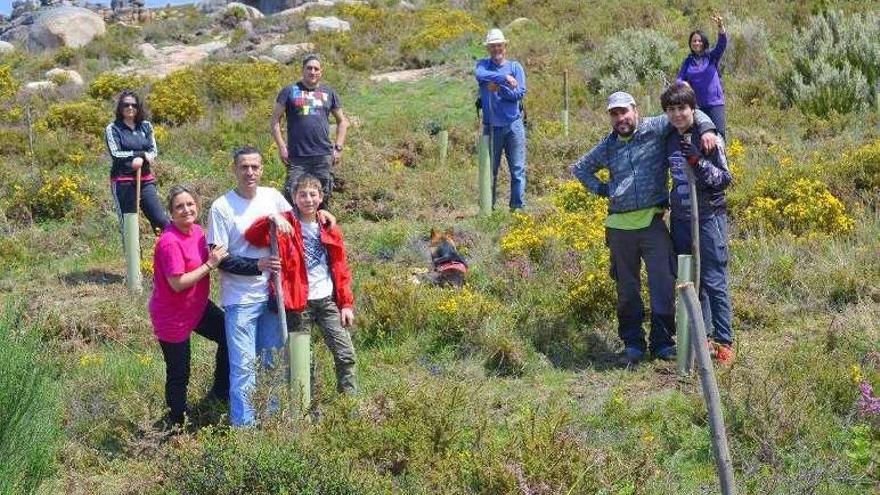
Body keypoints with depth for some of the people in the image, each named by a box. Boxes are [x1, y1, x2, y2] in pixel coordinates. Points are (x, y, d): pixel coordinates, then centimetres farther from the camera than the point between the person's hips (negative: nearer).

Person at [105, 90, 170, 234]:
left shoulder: (146, 126, 11)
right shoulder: (112, 129, 0)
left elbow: (153, 151, 6)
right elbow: (115, 154, -10)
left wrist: (141, 159, -16)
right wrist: (142, 154, -11)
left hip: (145, 179, 3)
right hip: (123, 182, -3)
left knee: (161, 220, -5)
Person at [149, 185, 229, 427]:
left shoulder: (196, 231, -1)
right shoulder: (170, 242, -26)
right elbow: (178, 283, -28)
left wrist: (216, 256, -6)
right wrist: (210, 264, -26)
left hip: (198, 306, 8)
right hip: (173, 317, -8)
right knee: (179, 376, 4)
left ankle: (220, 392, 32)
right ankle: (178, 425, 21)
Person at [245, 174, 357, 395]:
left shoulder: (329, 228, 7)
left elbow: (341, 269, 10)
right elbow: (251, 236, -16)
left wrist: (346, 303, 5)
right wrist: (271, 221, -33)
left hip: (328, 301, 3)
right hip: (299, 303, -3)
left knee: (346, 355, 1)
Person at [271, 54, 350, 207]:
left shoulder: (329, 92, 13)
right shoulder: (290, 91, 5)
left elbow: (342, 121, 19)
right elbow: (275, 119, 4)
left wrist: (338, 148, 7)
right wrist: (282, 147, -6)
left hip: (323, 156, 2)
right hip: (297, 156, -2)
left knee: (323, 198, 6)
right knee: (292, 196, -6)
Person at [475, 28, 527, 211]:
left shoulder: (515, 67, 6)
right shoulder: (483, 64, 6)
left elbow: (520, 93, -5)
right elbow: (480, 74, -19)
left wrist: (498, 88, -13)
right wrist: (504, 78, -24)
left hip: (514, 125, 0)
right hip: (491, 126, 0)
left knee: (518, 169, -1)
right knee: (490, 170, 7)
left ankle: (518, 206, 2)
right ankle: (488, 208, 14)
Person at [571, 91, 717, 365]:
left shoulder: (654, 129, 2)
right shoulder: (607, 147, 13)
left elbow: (687, 113, 1)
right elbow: (579, 168, 28)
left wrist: (706, 128, -19)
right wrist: (600, 189, 14)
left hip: (653, 222, -3)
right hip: (620, 226, 3)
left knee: (663, 283, -7)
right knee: (627, 288, 8)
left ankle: (662, 341, 2)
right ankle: (632, 343, 17)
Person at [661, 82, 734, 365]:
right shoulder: (670, 140, 9)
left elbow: (724, 180, -10)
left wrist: (697, 161, -23)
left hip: (709, 218, -6)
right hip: (680, 220, 6)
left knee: (714, 282, -4)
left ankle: (724, 342, 2)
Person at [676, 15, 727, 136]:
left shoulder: (712, 57, 3)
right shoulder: (688, 61, 10)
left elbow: (722, 44, -12)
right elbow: (680, 79, 7)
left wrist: (721, 27, -30)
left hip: (715, 103, -2)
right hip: (696, 105, 2)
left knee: (719, 134, -8)